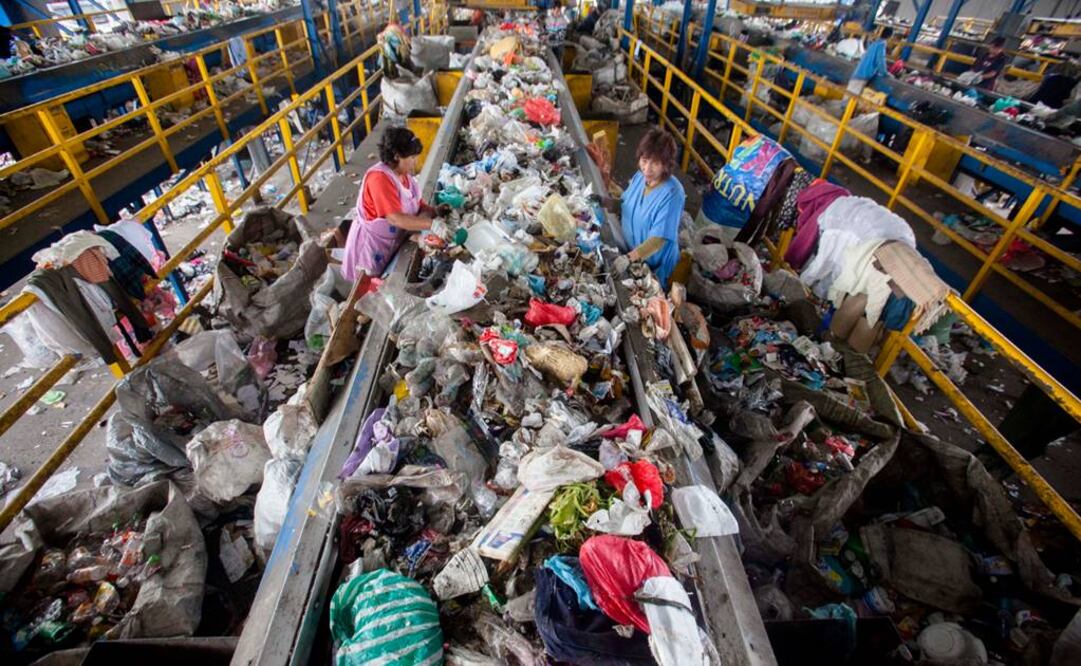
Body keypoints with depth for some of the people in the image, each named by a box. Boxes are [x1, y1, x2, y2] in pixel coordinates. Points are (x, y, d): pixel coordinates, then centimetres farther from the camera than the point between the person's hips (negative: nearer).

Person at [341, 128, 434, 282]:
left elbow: (418, 205, 3)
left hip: (392, 242, 8)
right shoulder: (379, 178, -27)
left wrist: (436, 212, -17)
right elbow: (396, 218, -35)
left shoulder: (404, 174, 0)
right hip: (371, 245, -8)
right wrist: (433, 223, -36)